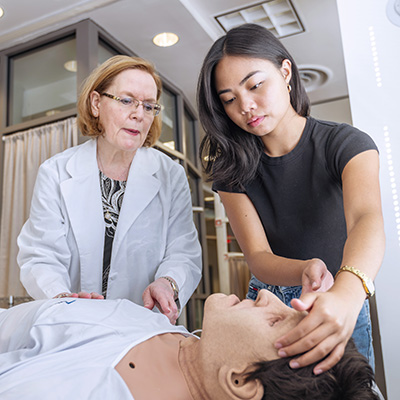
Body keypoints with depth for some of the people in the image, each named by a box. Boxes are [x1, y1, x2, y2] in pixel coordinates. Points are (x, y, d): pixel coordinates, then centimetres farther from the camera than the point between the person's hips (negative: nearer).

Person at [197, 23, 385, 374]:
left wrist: (347, 292, -55)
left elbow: (367, 219, -34)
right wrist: (307, 271, -38)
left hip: (341, 306, -1)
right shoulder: (231, 167, -9)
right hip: (267, 304, 2)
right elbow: (257, 256, -16)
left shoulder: (345, 144, -15)